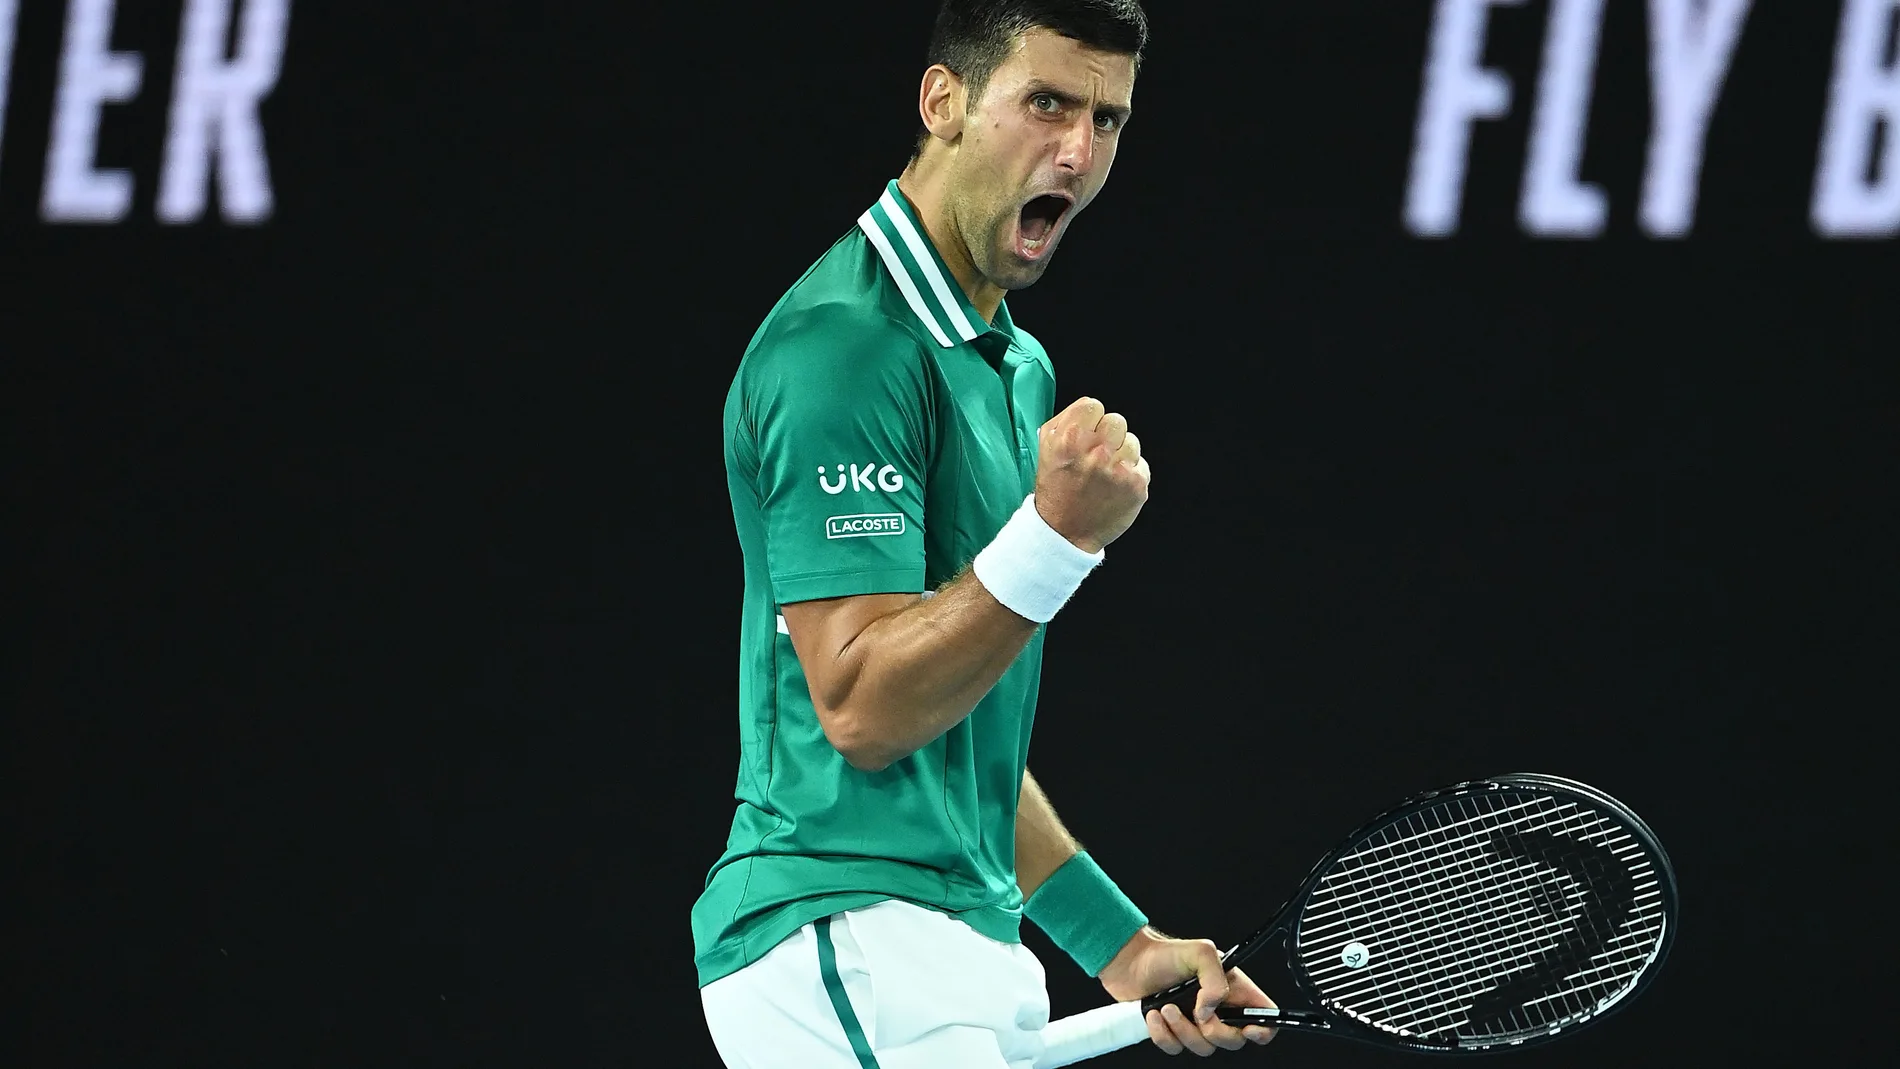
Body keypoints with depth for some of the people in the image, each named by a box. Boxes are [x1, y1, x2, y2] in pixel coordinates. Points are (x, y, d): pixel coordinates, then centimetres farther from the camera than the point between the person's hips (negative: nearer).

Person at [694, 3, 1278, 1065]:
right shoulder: (845, 343, -13)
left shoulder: (1017, 366, 19)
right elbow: (861, 709, -19)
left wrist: (1120, 941, 17)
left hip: (966, 963, 10)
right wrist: (1058, 535, -28)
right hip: (850, 943, -10)